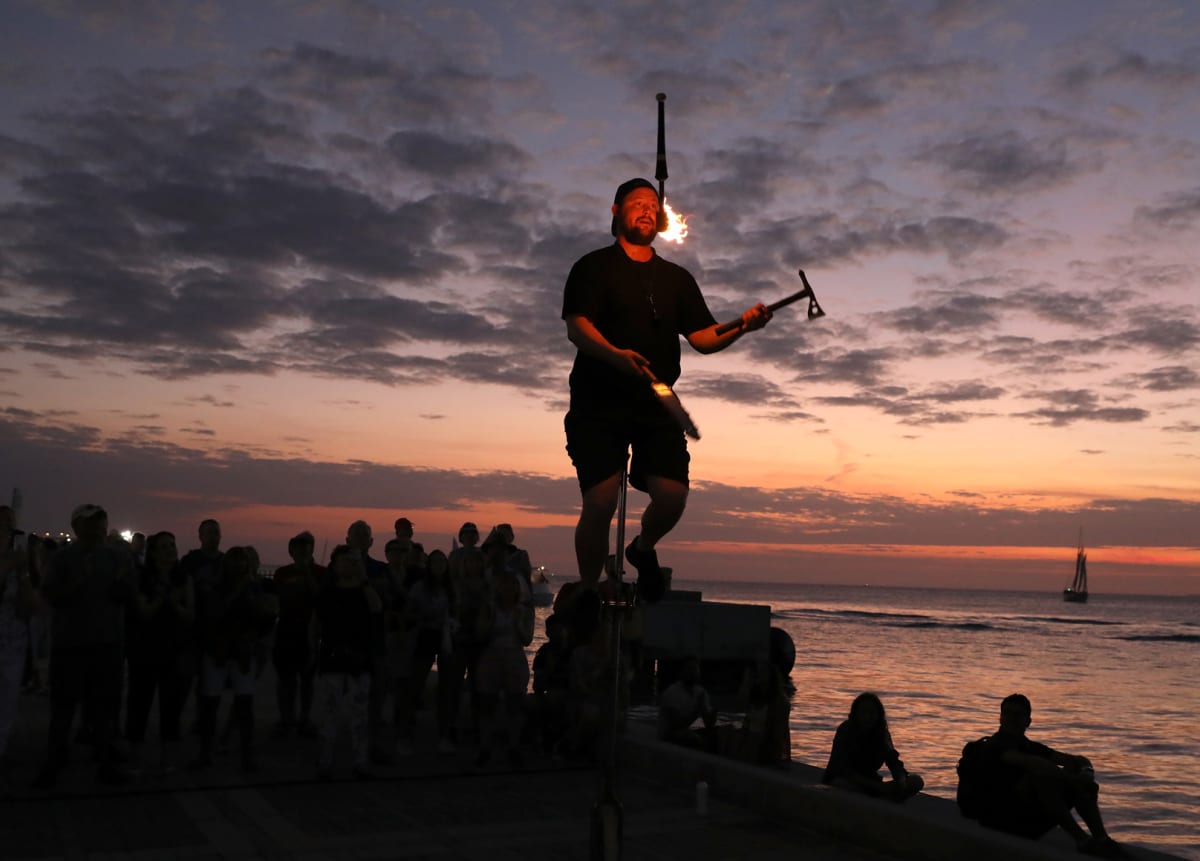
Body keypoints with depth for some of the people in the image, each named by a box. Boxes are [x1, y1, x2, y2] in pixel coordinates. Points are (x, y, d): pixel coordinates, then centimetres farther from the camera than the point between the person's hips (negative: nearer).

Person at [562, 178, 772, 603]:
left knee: (672, 496, -11)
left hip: (656, 406, 4)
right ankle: (589, 593, 8)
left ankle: (643, 550, 23)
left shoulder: (677, 278, 20)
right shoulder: (594, 267, 6)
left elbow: (704, 338, 12)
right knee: (600, 504, -12)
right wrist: (615, 355, -29)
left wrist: (742, 326, -8)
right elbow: (576, 327, -9)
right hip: (598, 405, -3)